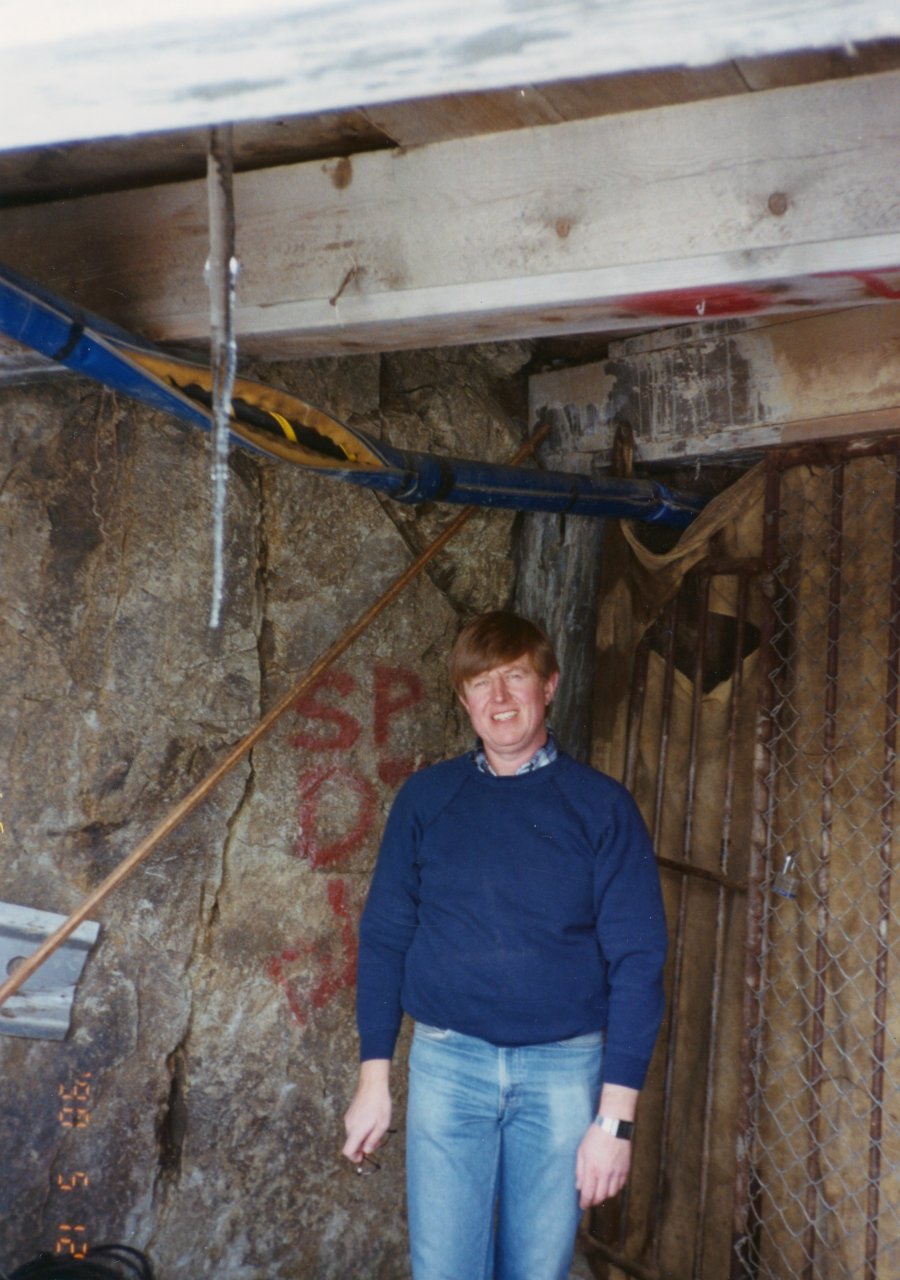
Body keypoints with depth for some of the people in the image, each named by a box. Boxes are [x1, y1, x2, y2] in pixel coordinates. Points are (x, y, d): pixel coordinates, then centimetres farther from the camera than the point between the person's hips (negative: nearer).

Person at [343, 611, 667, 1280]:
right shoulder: (425, 798, 3)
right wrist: (374, 1077, 3)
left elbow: (637, 961, -5)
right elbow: (384, 938, 7)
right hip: (447, 1061, 1)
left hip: (563, 1068, -1)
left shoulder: (601, 805, -3)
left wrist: (616, 1116, -10)